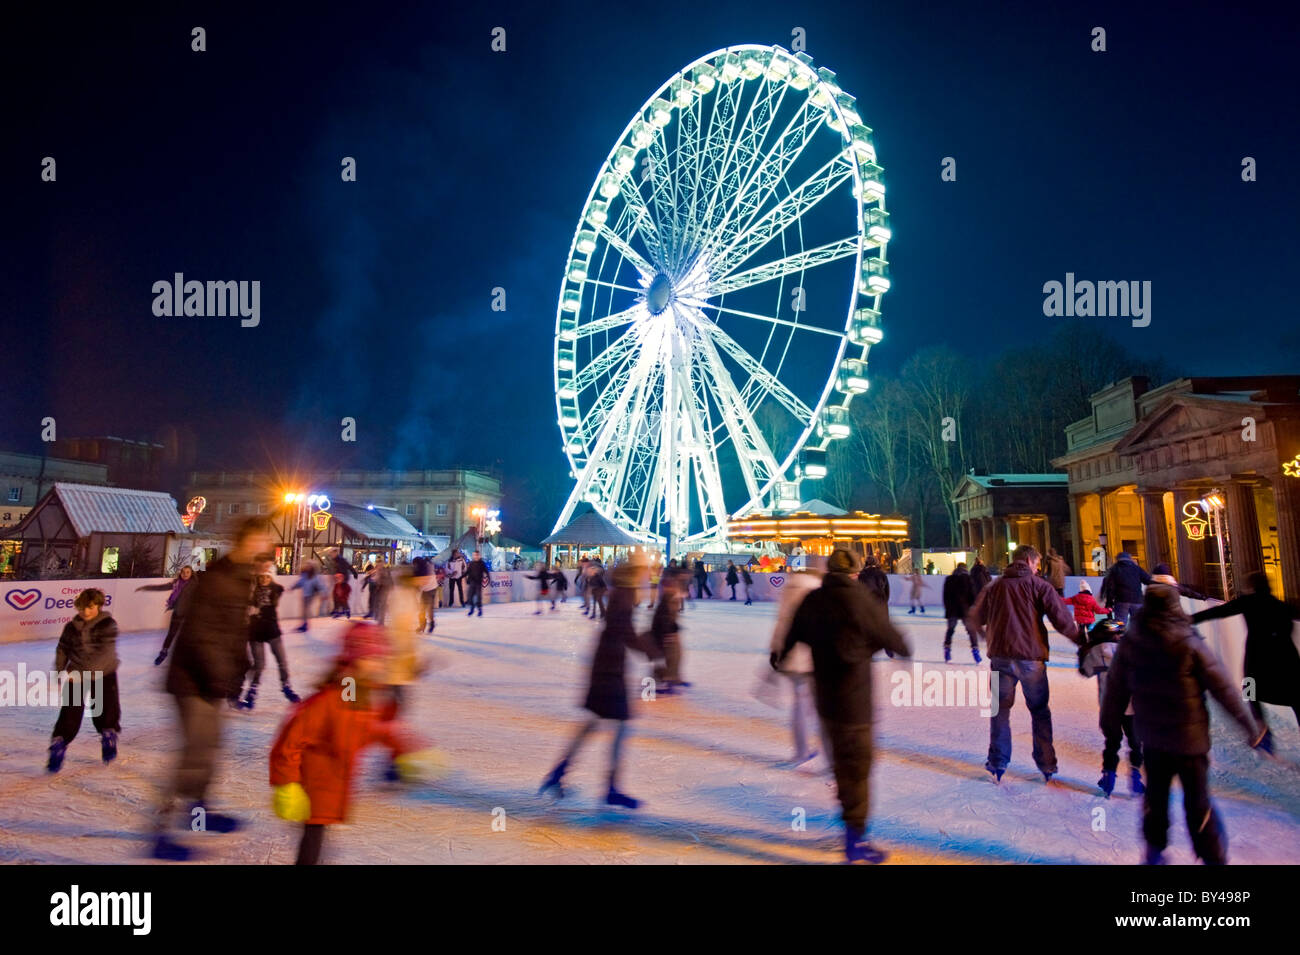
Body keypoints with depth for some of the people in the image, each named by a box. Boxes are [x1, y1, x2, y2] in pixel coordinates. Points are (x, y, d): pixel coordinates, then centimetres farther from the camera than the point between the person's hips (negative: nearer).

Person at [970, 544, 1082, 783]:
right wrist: (1080, 639, 6)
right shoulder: (1039, 585, -2)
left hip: (1000, 656, 2)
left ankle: (997, 765, 15)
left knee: (1000, 710, 13)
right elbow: (1061, 618, -9)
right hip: (1031, 656, -2)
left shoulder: (994, 586, 8)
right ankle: (1047, 766, 18)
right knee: (1040, 711, 14)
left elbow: (975, 618, 13)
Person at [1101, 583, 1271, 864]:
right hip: (1190, 737, -3)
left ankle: (1154, 851, 33)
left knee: (1156, 795, 20)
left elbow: (1115, 691, -2)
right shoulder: (1190, 644, -17)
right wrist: (1252, 729, -1)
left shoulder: (1129, 644, -8)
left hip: (1151, 738, 3)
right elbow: (1223, 689, -11)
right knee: (1197, 802, 9)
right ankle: (1213, 857, 20)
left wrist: (1110, 726, 11)